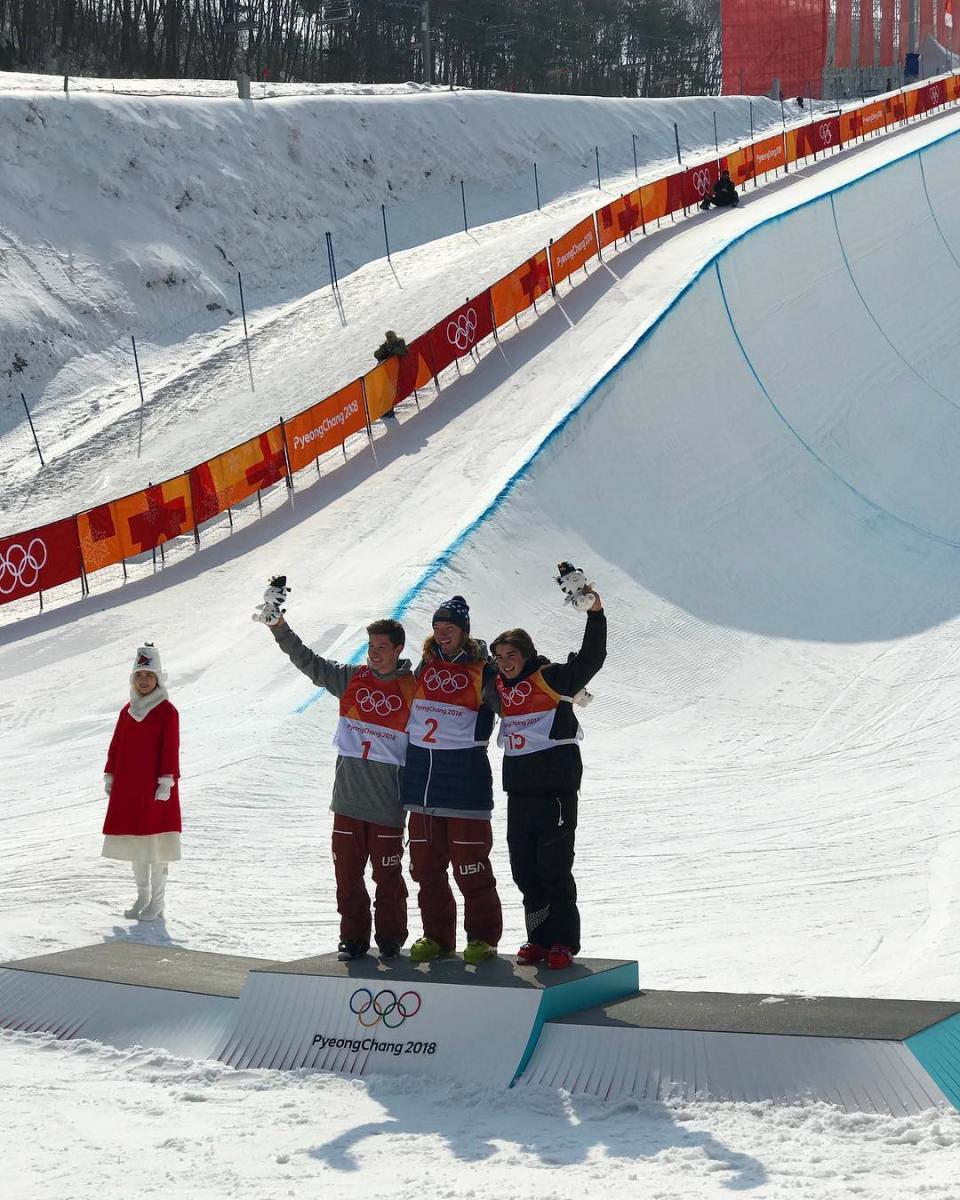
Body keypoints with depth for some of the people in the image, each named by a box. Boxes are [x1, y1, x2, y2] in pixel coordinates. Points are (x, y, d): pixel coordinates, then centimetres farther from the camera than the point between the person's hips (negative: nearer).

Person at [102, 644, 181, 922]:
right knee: (134, 844, 9)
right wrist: (110, 776, 13)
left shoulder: (167, 711, -6)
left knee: (155, 845, -5)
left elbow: (170, 749, -10)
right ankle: (142, 897, 19)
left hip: (155, 786, -6)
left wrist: (166, 781, -16)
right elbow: (116, 746, 16)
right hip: (127, 787, 6)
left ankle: (157, 902, 2)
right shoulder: (127, 711, 11)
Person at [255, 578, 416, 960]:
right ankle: (353, 937, 16)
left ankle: (390, 938, 15)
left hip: (387, 800, -3)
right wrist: (277, 625, 1)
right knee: (347, 871, 6)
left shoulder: (412, 689, -1)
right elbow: (308, 661, 7)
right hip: (348, 797, 3)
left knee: (387, 874, 1)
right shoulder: (351, 679, 8)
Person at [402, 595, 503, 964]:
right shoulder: (424, 667, 13)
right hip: (421, 770, 5)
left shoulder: (482, 670, -1)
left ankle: (483, 937, 5)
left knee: (471, 864, -5)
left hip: (465, 773, -5)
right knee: (426, 863, 7)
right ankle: (436, 936, 17)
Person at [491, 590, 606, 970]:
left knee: (554, 867, -5)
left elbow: (591, 658, -18)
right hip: (518, 788, 7)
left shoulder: (550, 678, -7)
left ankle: (564, 941, 1)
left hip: (556, 785, -7)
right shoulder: (498, 686, 11)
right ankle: (539, 938, 17)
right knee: (523, 868, 8)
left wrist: (595, 615, -28)